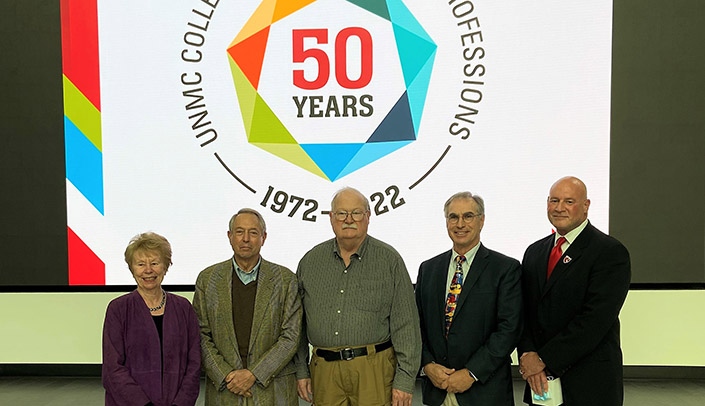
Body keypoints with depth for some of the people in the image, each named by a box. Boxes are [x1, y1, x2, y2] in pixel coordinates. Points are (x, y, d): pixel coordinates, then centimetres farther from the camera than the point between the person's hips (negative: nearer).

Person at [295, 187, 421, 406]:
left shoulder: (390, 260, -1)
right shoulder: (310, 261, 7)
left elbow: (406, 324, -3)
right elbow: (298, 324, 13)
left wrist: (405, 379, -6)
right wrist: (301, 370, 10)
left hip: (374, 369, -2)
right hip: (324, 370, 3)